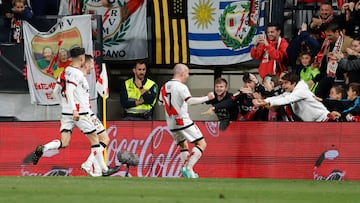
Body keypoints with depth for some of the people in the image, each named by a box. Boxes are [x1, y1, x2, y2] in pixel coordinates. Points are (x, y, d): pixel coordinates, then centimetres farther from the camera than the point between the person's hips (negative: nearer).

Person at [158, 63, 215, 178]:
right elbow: (190, 101, -27)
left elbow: (161, 102, 21)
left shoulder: (164, 87, 9)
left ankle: (187, 170, 13)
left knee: (183, 146, 24)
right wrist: (207, 98, -21)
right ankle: (188, 168, -16)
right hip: (183, 121, -8)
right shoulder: (181, 87, -14)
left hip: (171, 124, 8)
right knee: (201, 144, -4)